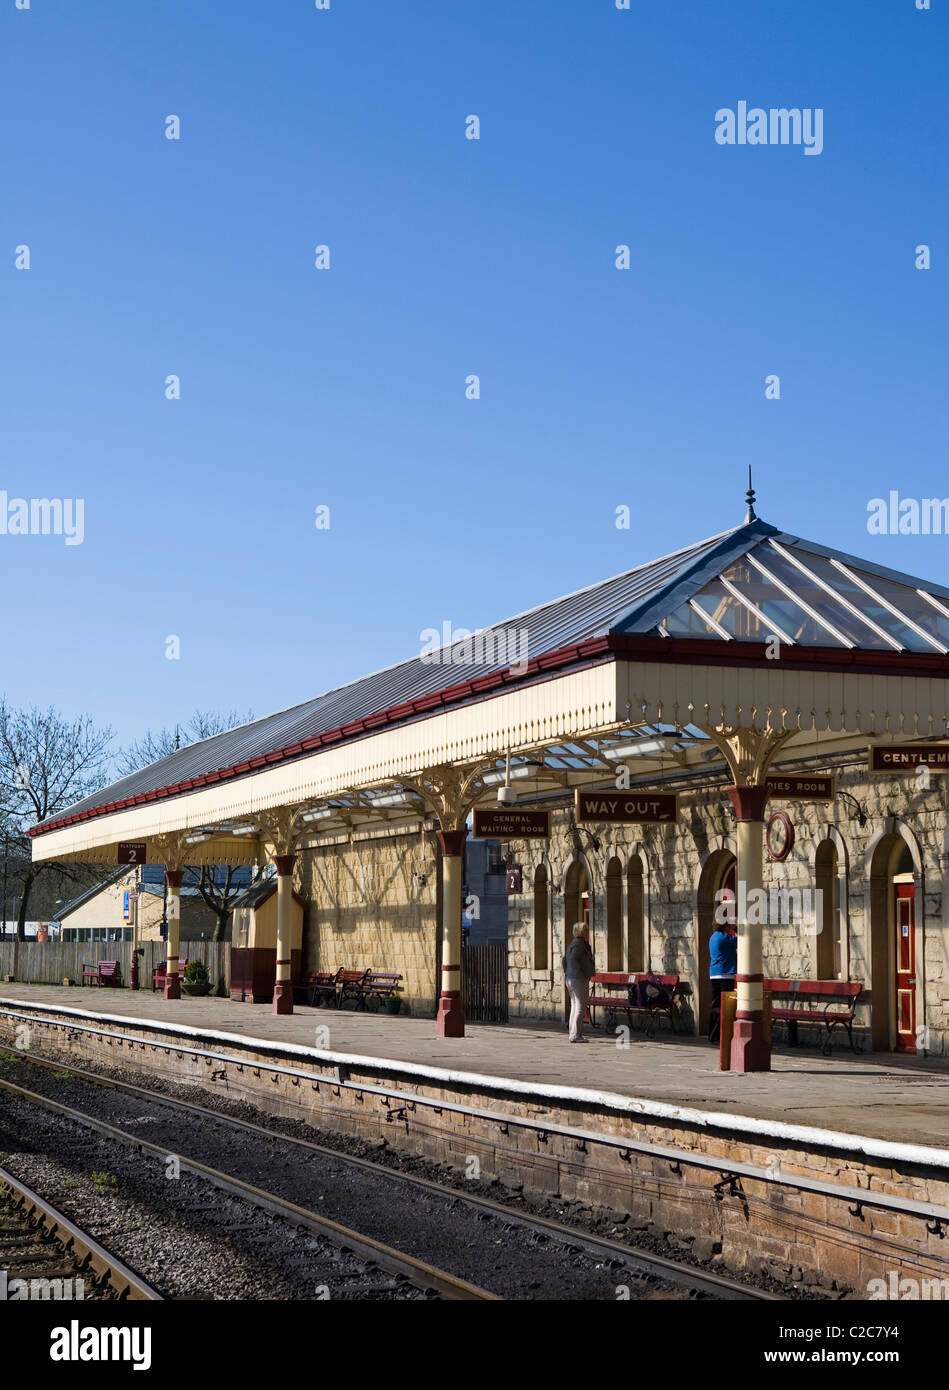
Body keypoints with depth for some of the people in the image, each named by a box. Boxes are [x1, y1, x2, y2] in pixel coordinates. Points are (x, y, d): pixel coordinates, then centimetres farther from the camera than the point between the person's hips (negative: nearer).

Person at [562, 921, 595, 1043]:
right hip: (579, 980, -10)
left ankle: (573, 1034, 15)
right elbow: (573, 959, -25)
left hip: (571, 979, 10)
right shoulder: (579, 944, -14)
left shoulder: (573, 944, 17)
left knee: (574, 1007, 12)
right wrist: (581, 974, -21)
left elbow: (565, 959, 22)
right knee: (580, 1007, -8)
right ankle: (575, 1035, -10)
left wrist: (566, 973, 23)